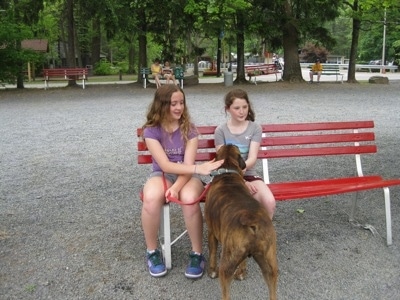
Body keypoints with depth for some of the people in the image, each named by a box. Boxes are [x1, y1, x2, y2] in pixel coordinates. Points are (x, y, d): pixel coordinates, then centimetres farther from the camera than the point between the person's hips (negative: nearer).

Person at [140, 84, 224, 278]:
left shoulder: (189, 129, -5)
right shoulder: (151, 130, -10)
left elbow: (188, 164, -13)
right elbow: (165, 165, -19)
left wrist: (176, 187, -31)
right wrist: (199, 169, -29)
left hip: (187, 175, 1)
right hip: (162, 174, 0)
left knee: (189, 198, -36)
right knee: (151, 198, -36)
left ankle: (197, 254, -15)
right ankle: (152, 252, -12)